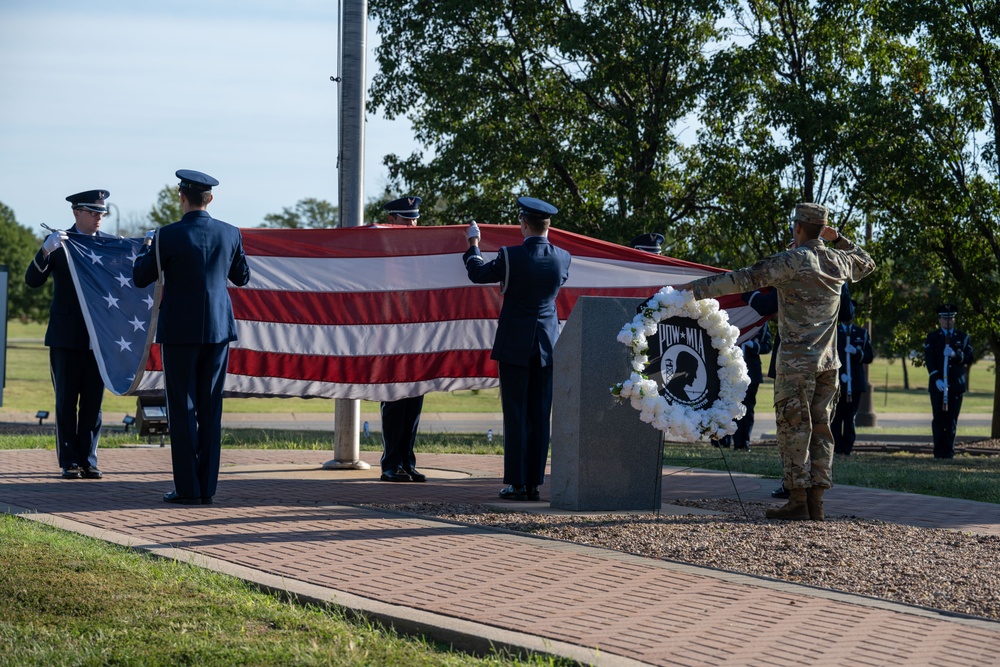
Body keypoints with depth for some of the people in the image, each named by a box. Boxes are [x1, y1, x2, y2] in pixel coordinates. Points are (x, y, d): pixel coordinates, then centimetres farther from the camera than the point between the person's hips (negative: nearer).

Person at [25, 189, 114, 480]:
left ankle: (88, 460, 10)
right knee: (66, 401, 3)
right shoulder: (57, 243, 0)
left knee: (93, 401, 4)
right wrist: (45, 251, -26)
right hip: (66, 336, -2)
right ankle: (69, 462, 8)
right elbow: (33, 280, -9)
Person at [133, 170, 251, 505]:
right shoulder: (230, 234, 0)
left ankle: (187, 487, 0)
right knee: (210, 409, 8)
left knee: (182, 409, 2)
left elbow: (140, 278, -1)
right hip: (218, 330, 4)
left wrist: (147, 247, 16)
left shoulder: (168, 235, -11)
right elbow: (242, 277, 14)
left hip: (180, 332, -4)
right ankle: (207, 487, 8)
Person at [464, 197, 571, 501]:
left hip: (514, 345, -4)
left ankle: (517, 483, 0)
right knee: (540, 416, 7)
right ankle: (534, 483, 8)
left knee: (516, 416, 0)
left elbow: (478, 273, 2)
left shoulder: (510, 256, -13)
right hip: (547, 345, 4)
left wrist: (473, 243, 20)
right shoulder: (562, 258, -2)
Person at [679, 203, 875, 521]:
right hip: (829, 362, 6)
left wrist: (697, 287, -14)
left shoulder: (792, 260, -11)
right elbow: (867, 263, 31)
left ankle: (798, 501, -3)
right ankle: (815, 501, 9)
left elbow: (745, 279, -16)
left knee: (794, 429, -2)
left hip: (796, 362, -6)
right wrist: (839, 240, 26)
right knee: (820, 428, 8)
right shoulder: (838, 261, 8)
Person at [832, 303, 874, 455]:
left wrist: (857, 352, -12)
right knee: (836, 417, -5)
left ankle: (847, 449, 4)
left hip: (856, 383, 2)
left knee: (850, 417, 1)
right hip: (837, 382, -2)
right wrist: (839, 374, -11)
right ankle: (836, 449, -3)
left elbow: (869, 357, 9)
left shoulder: (862, 333, 14)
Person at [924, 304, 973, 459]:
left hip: (956, 384, 1)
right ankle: (939, 452, 1)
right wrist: (936, 379, -16)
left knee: (952, 419, -1)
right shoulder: (932, 337, 8)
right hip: (937, 384, -1)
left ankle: (949, 451, 2)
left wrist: (955, 355, -18)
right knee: (938, 419, -2)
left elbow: (969, 358, 2)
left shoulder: (963, 337, 13)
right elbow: (929, 359, -3)